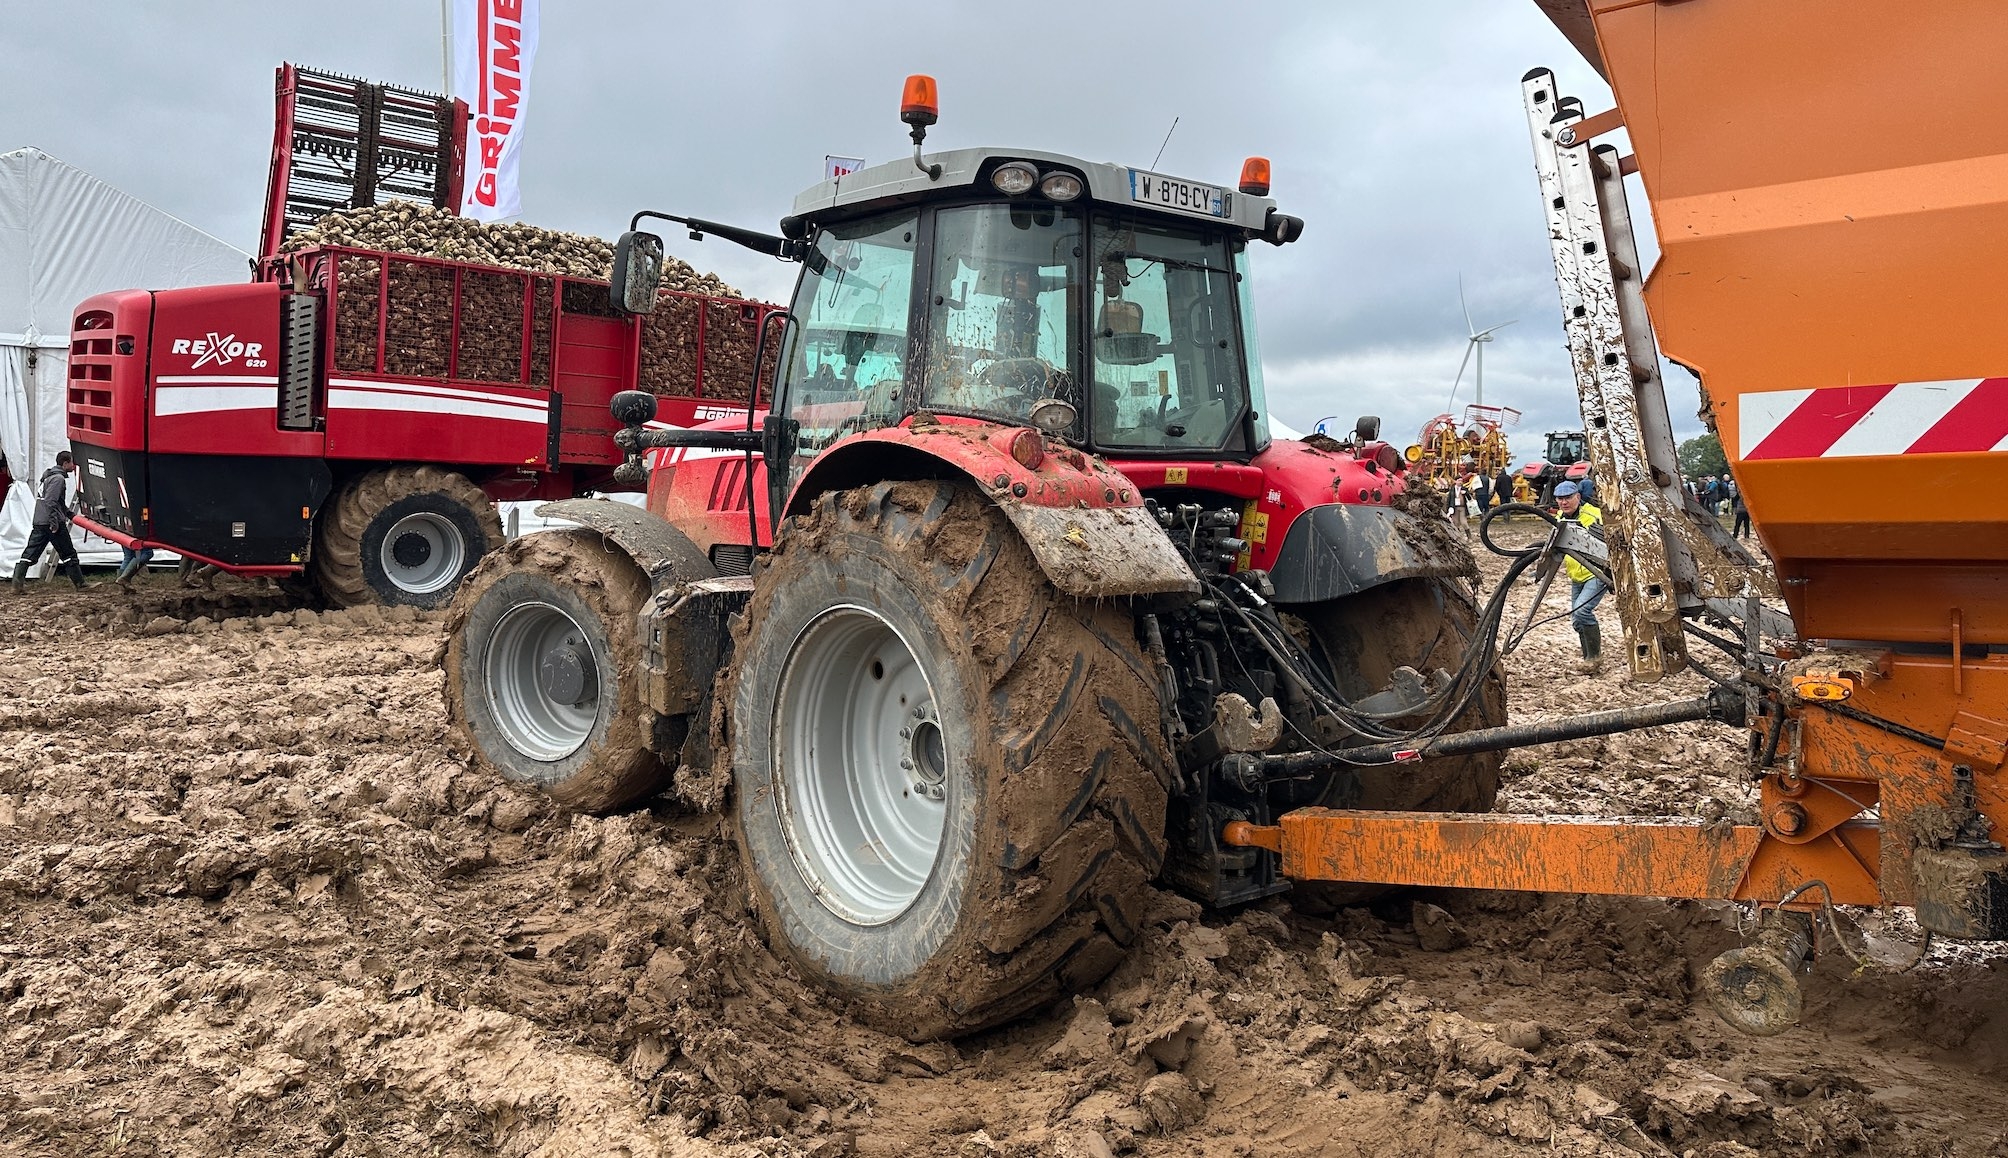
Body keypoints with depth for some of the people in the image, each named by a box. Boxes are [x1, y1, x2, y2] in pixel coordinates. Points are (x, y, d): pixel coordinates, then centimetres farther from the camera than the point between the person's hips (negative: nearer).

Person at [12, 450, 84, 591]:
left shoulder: (49, 476, 20)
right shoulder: (58, 478, -12)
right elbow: (51, 501, -21)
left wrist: (69, 513, 31)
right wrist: (54, 522, -23)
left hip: (39, 522, 9)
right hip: (51, 522, -9)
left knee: (30, 552, 4)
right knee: (68, 553, 0)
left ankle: (17, 582, -3)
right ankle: (80, 583, 5)